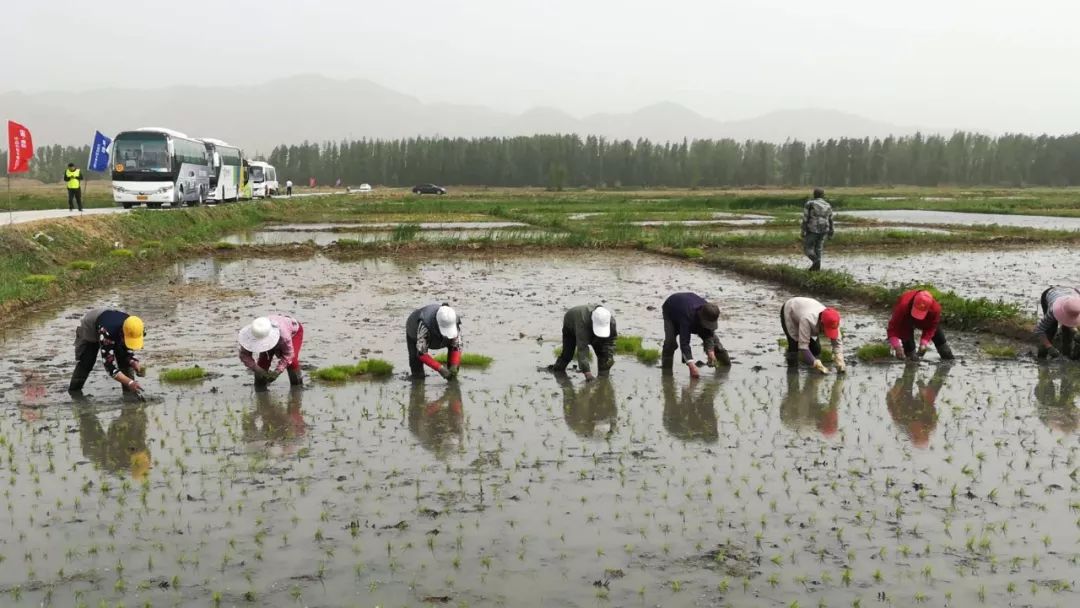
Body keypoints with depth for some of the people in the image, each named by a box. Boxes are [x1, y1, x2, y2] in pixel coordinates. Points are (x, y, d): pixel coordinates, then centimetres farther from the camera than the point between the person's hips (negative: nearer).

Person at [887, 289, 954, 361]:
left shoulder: (935, 309, -41)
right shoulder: (903, 306, -48)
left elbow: (930, 328, -26)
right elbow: (893, 326, -44)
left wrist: (924, 343, -41)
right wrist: (897, 346, -54)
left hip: (924, 322, 2)